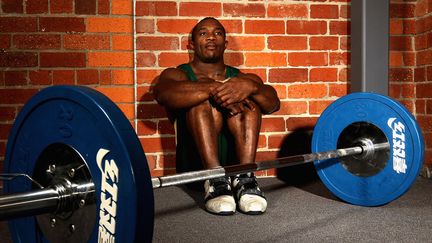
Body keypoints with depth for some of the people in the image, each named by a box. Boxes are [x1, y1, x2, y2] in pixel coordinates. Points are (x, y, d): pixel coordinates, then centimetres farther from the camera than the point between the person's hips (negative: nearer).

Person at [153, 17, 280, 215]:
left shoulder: (242, 77, 15)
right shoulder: (177, 74, 8)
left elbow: (273, 103, -7)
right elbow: (162, 93, -19)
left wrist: (250, 87, -30)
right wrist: (214, 88, -33)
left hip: (237, 155, 2)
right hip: (196, 159, -2)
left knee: (248, 97, -18)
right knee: (203, 96, -23)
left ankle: (245, 177, -31)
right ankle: (215, 179, -36)